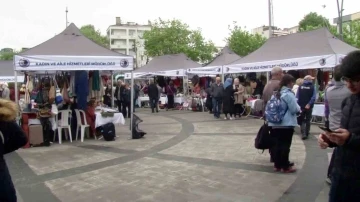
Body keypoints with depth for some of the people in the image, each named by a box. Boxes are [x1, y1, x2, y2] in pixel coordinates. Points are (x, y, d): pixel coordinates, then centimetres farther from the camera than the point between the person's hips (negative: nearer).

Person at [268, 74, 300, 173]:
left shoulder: (276, 93, 11)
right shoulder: (288, 94, -13)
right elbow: (294, 109, -14)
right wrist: (299, 108, 6)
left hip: (275, 123, 7)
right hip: (287, 124, -7)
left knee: (276, 144, 10)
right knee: (285, 145, 1)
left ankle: (277, 165, 18)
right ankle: (285, 166, 9)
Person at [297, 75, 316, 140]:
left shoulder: (300, 87, 1)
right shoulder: (312, 87, -4)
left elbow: (297, 97, -5)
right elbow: (313, 97, -14)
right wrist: (309, 104, -12)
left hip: (301, 106, 1)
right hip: (309, 107, -1)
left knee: (302, 120, 8)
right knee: (308, 120, 12)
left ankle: (303, 134, -7)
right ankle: (306, 134, 16)